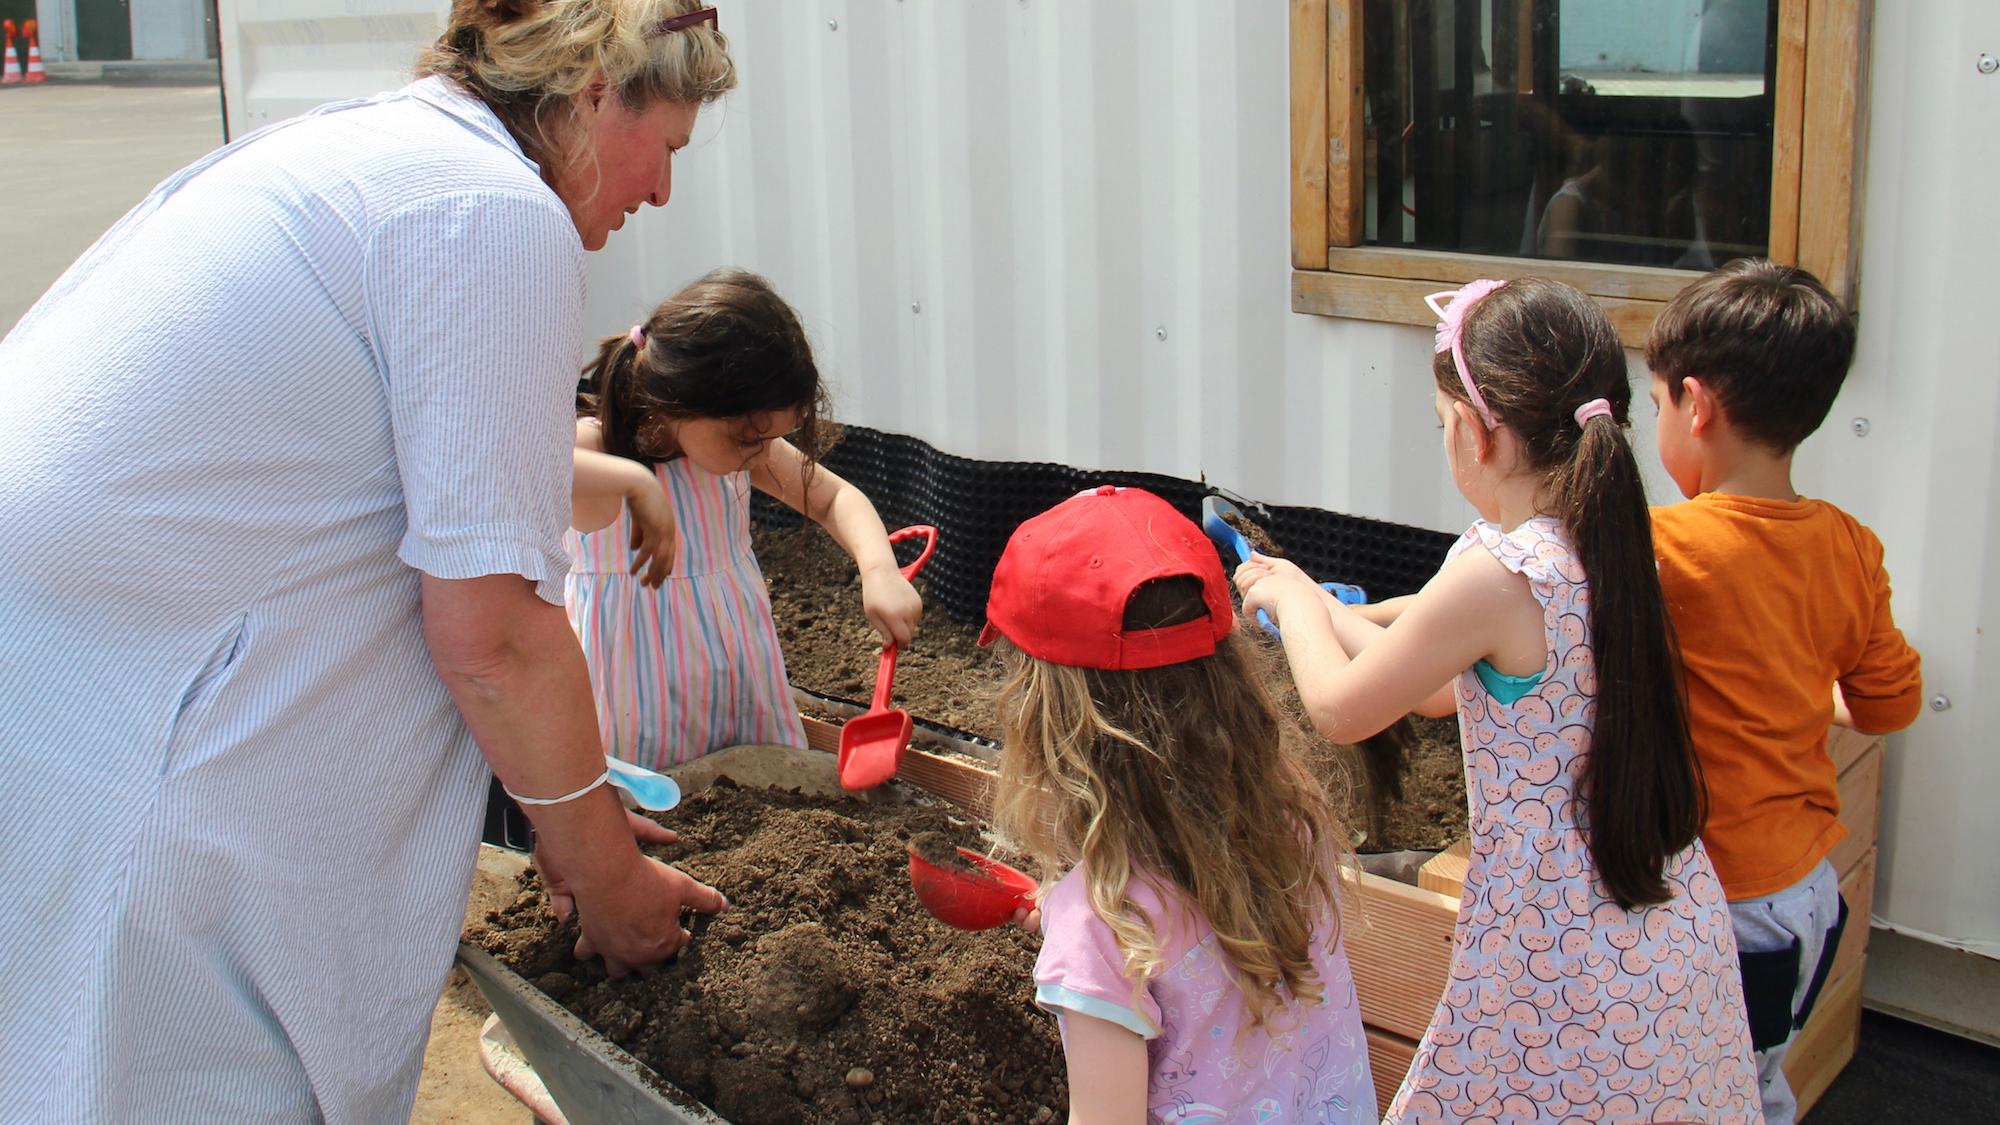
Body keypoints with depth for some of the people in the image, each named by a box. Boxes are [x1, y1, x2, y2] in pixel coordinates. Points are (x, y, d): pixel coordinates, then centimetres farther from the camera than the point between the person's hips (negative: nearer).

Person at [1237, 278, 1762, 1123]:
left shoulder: (1497, 575, -22)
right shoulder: (1614, 553, 2)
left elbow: (1339, 710, -10)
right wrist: (1317, 604, 23)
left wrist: (1293, 602, 8)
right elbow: (1447, 688, 14)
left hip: (1558, 956, -8)